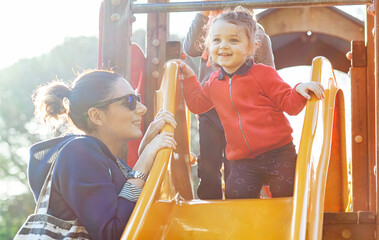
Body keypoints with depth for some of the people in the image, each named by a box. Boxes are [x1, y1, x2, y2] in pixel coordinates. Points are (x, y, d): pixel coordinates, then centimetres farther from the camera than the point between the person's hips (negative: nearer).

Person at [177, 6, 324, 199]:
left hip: (278, 154, -4)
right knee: (235, 197, -8)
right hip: (243, 162, 4)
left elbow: (289, 104, -5)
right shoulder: (214, 82, 11)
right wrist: (188, 76, 25)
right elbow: (197, 102, 30)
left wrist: (299, 90, -24)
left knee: (288, 197, -7)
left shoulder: (263, 74, -5)